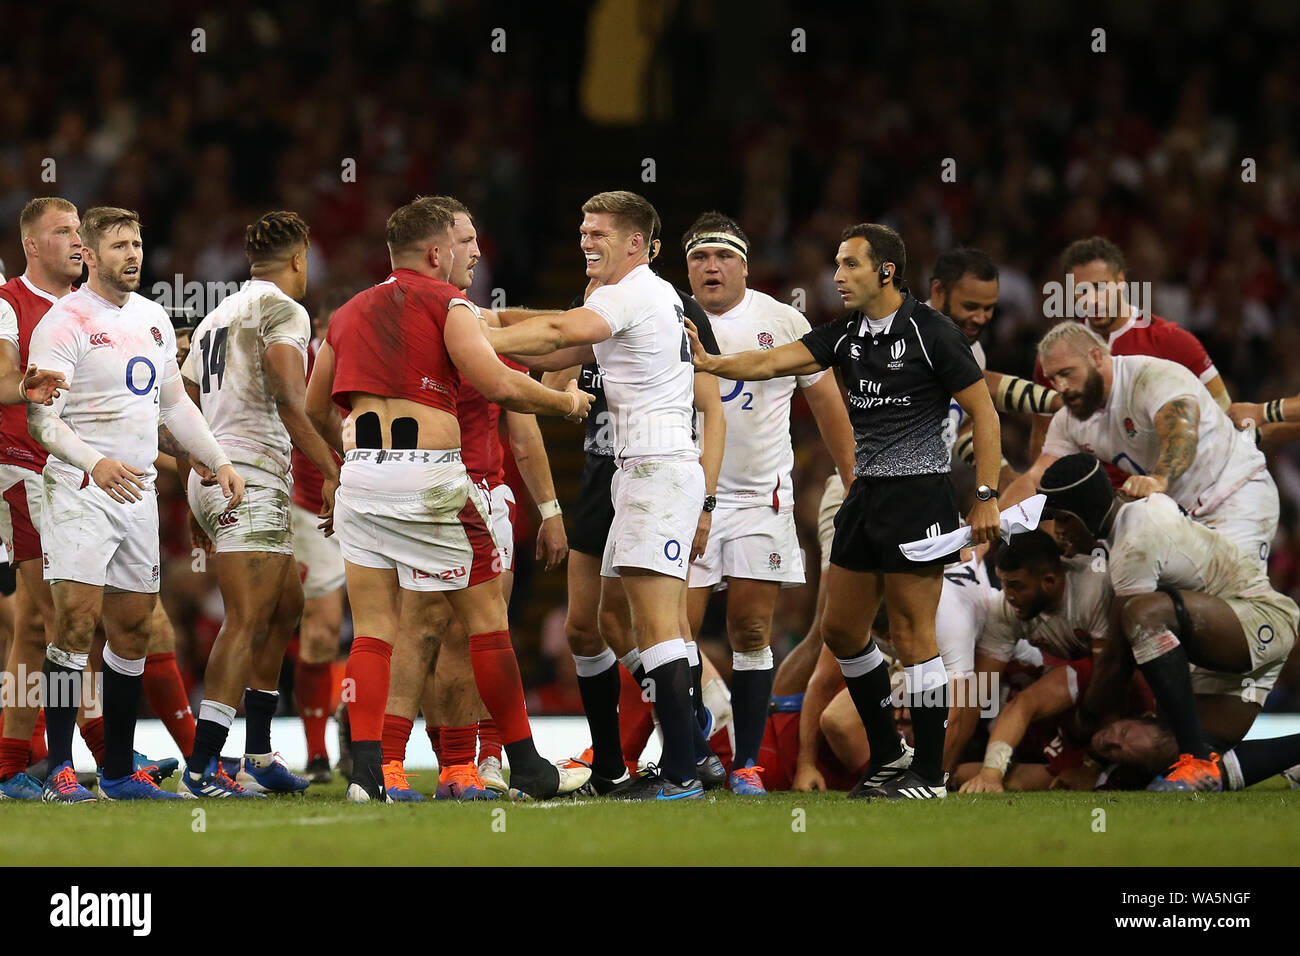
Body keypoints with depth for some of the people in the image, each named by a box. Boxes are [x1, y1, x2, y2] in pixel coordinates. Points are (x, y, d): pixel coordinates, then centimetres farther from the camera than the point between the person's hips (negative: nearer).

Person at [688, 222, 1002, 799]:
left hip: (919, 493, -8)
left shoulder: (931, 332, -11)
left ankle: (929, 772, 1)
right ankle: (888, 755, 24)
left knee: (911, 634, -6)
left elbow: (983, 411, -9)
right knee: (840, 630, 11)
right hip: (866, 493, 8)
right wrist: (710, 363, -18)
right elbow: (776, 361, -1)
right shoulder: (847, 334, 8)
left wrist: (986, 497, -14)